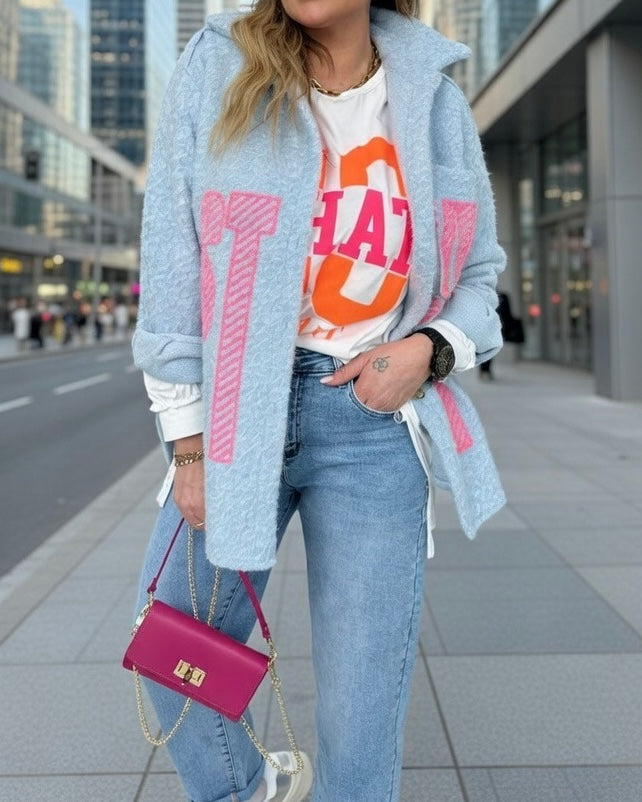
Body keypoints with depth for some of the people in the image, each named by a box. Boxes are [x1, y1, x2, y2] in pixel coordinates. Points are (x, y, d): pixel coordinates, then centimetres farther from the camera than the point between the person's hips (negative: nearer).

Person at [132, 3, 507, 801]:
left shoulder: (434, 99, 5)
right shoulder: (214, 72, 0)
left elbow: (478, 272, 14)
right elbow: (172, 268, -1)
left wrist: (428, 349, -8)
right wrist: (190, 448, -3)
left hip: (377, 422, 0)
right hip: (238, 413, 1)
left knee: (362, 710, 4)